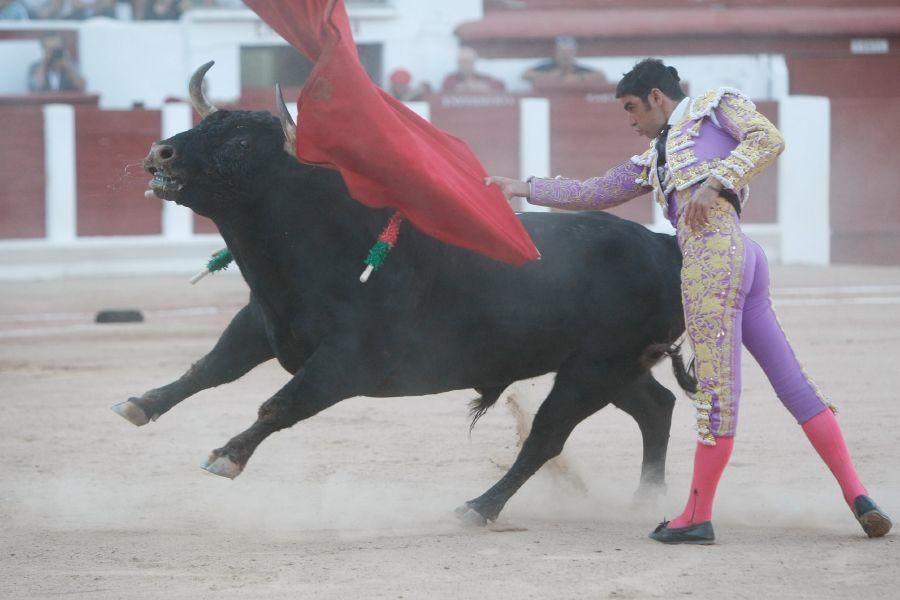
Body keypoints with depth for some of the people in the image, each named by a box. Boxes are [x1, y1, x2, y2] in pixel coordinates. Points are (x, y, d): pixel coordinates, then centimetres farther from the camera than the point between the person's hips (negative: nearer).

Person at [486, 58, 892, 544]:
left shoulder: (716, 105, 12)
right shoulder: (657, 159, 32)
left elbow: (769, 139, -3)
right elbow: (595, 193, 34)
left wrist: (716, 181, -13)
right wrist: (525, 189, 34)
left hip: (714, 252, -9)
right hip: (744, 262, 9)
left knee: (717, 387, -8)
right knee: (792, 382, 2)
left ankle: (698, 516, -8)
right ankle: (856, 496, -2)